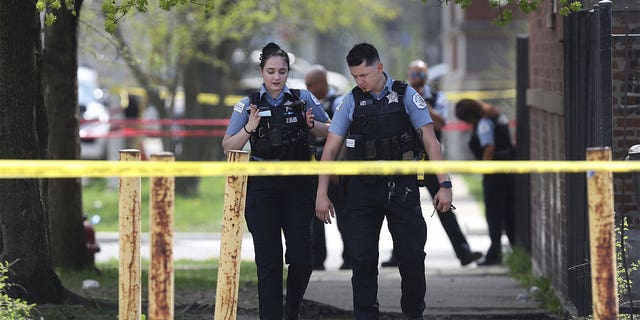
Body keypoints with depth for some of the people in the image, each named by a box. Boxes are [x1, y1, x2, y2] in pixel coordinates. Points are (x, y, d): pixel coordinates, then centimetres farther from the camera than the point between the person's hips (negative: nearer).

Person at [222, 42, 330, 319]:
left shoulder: (303, 99, 6)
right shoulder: (249, 105, 4)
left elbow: (330, 131, 14)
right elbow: (228, 147, 2)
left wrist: (312, 125, -7)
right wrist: (249, 128, -15)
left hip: (298, 185, 1)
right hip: (262, 188, -1)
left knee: (301, 257, -3)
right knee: (269, 260, -4)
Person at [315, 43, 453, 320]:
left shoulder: (406, 96, -1)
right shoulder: (350, 102, 3)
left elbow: (430, 141, -4)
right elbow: (330, 149, 4)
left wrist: (444, 185, -11)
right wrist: (321, 194, -1)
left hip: (401, 186, -1)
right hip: (363, 188, 1)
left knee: (412, 255, -1)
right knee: (362, 258, -1)